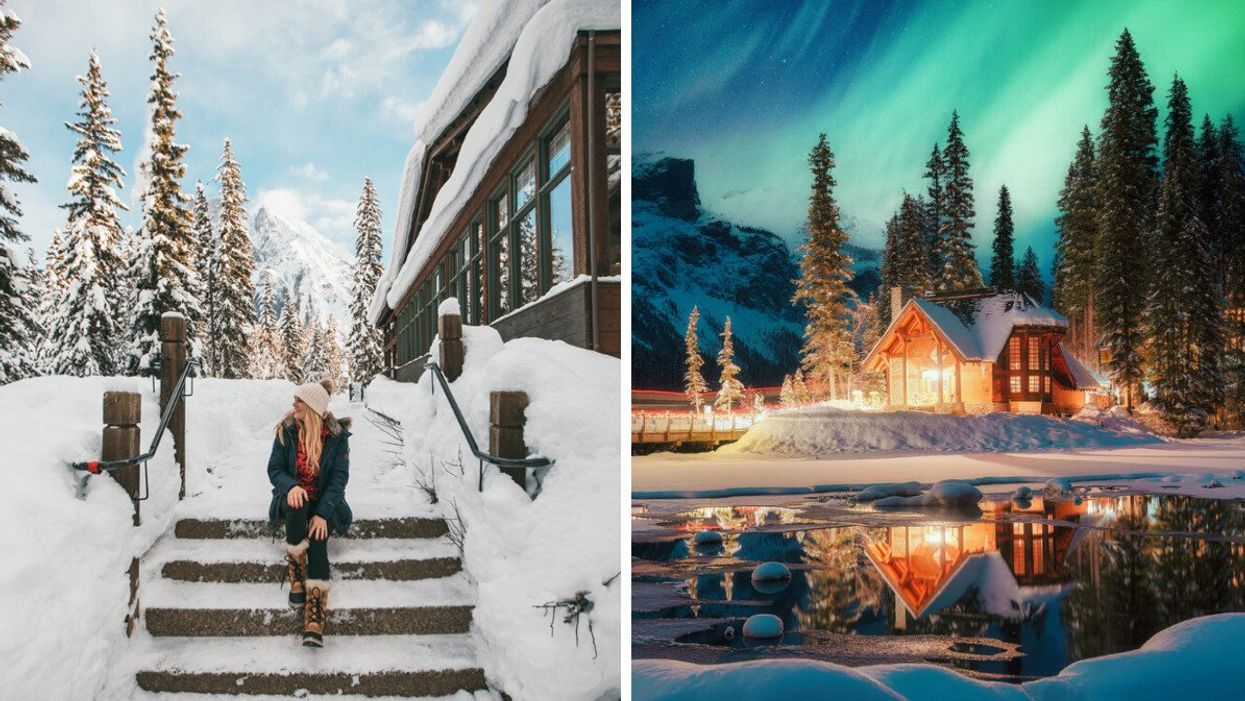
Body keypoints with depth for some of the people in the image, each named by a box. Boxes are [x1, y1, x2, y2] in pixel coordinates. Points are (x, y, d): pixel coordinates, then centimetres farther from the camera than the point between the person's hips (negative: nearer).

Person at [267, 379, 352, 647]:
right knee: (296, 508, -37)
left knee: (318, 539, -29)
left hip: (324, 500, -1)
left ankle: (315, 619, -37)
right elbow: (275, 468, -2)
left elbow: (340, 476, -11)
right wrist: (290, 486, -26)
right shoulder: (286, 430, -3)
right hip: (293, 495, 1)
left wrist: (322, 512, -23)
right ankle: (297, 577, -24)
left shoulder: (337, 434, -7)